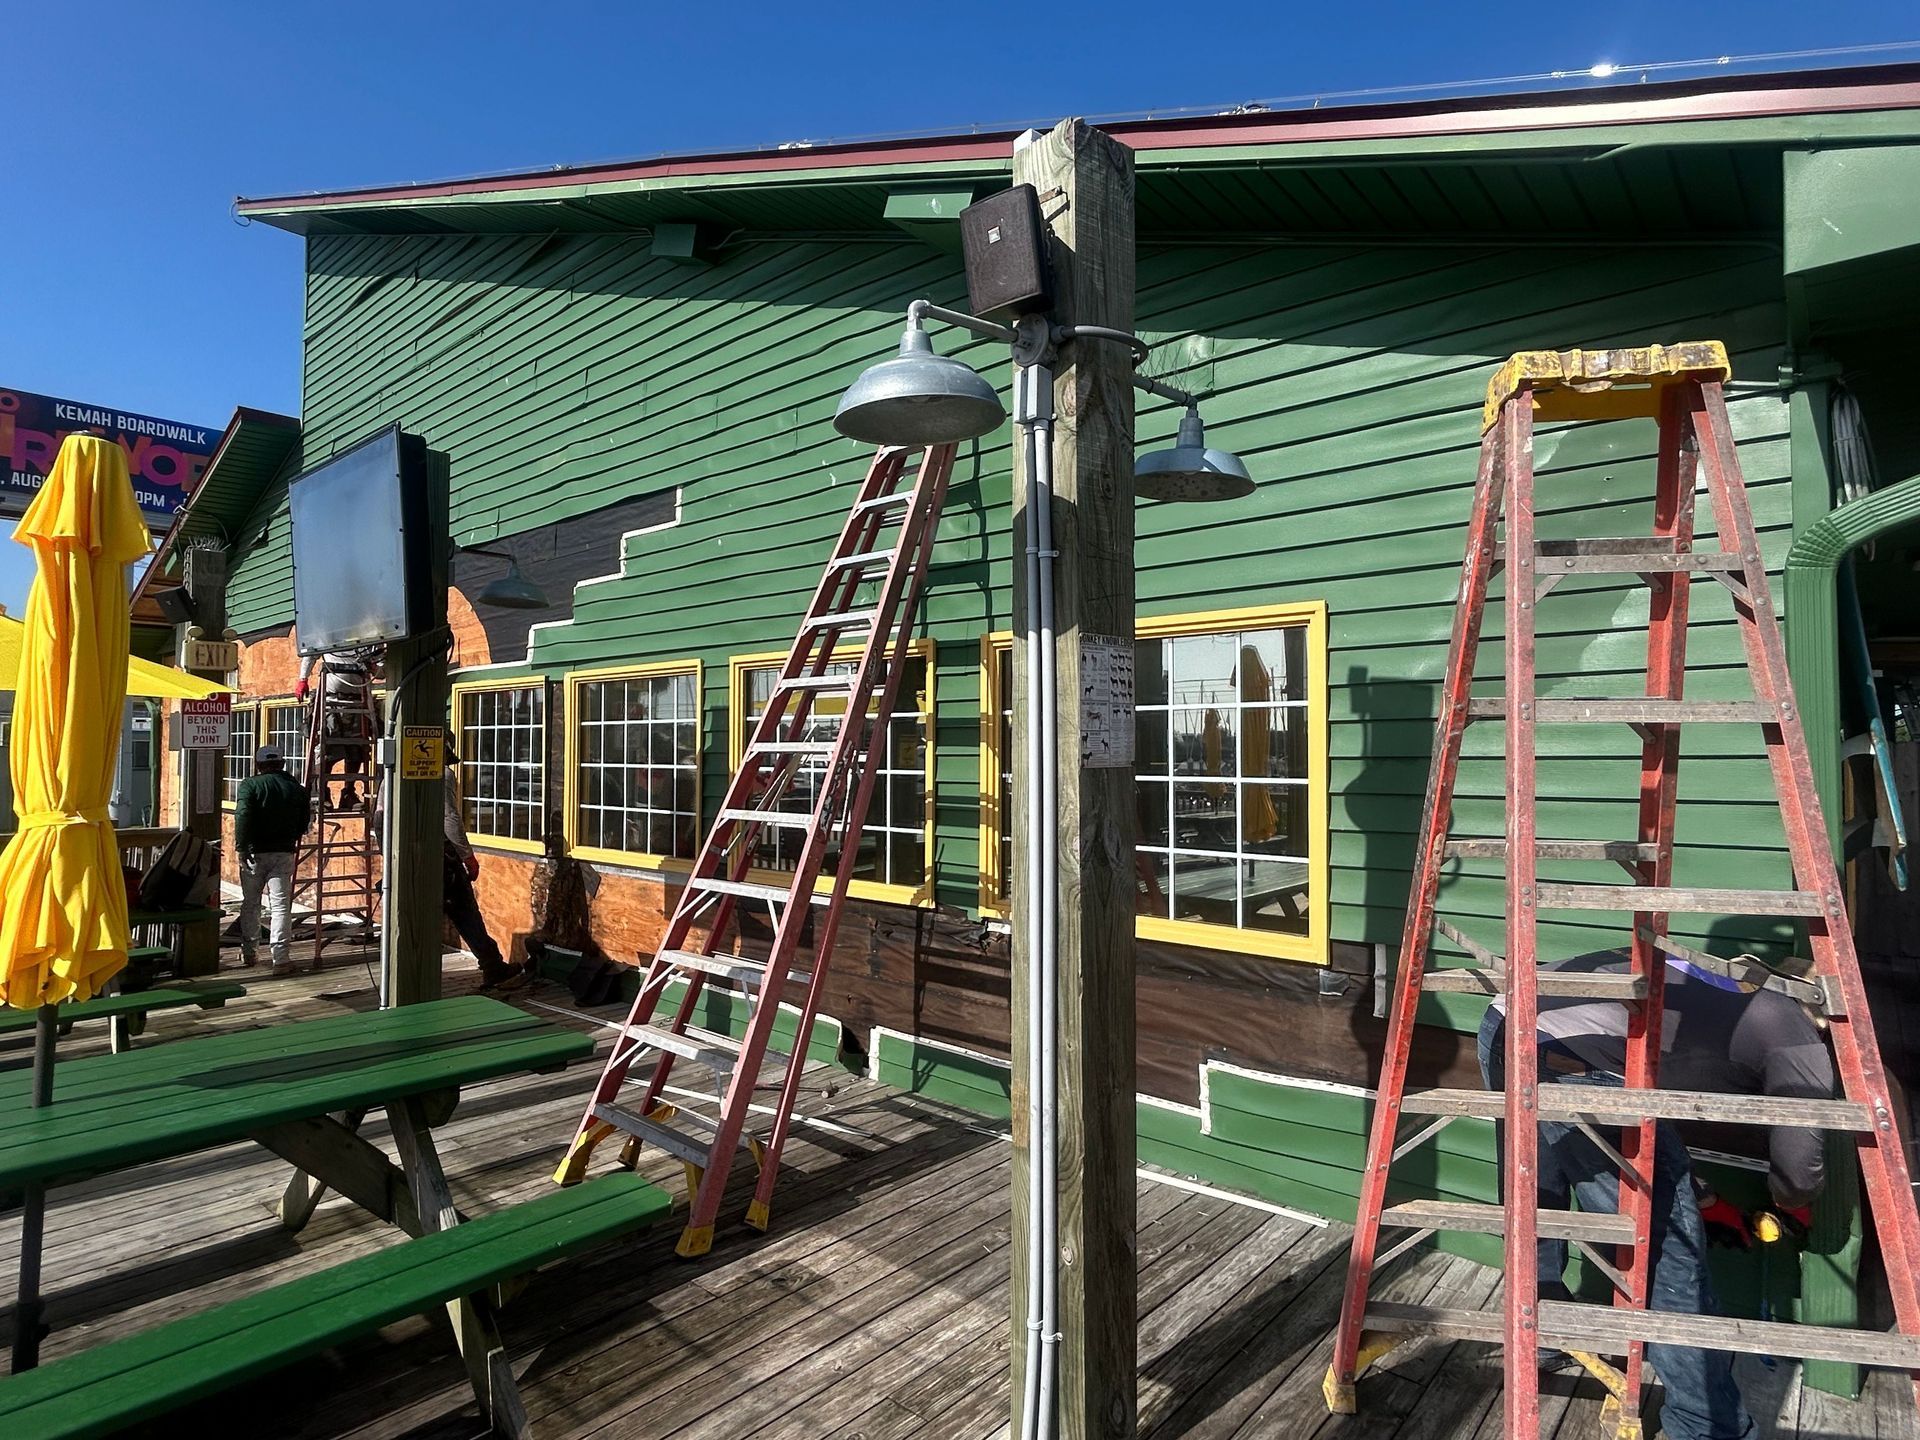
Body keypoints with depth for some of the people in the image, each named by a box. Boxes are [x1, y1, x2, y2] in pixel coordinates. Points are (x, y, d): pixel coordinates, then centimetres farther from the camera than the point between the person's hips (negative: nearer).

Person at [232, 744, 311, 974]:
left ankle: (248, 952, 27)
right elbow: (304, 824, 9)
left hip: (255, 852, -1)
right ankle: (279, 957, -8)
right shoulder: (297, 788, 5)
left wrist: (242, 847, -17)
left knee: (250, 903, 15)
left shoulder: (250, 785, -3)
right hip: (284, 853, 1)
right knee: (280, 905, -1)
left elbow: (242, 816, -17)